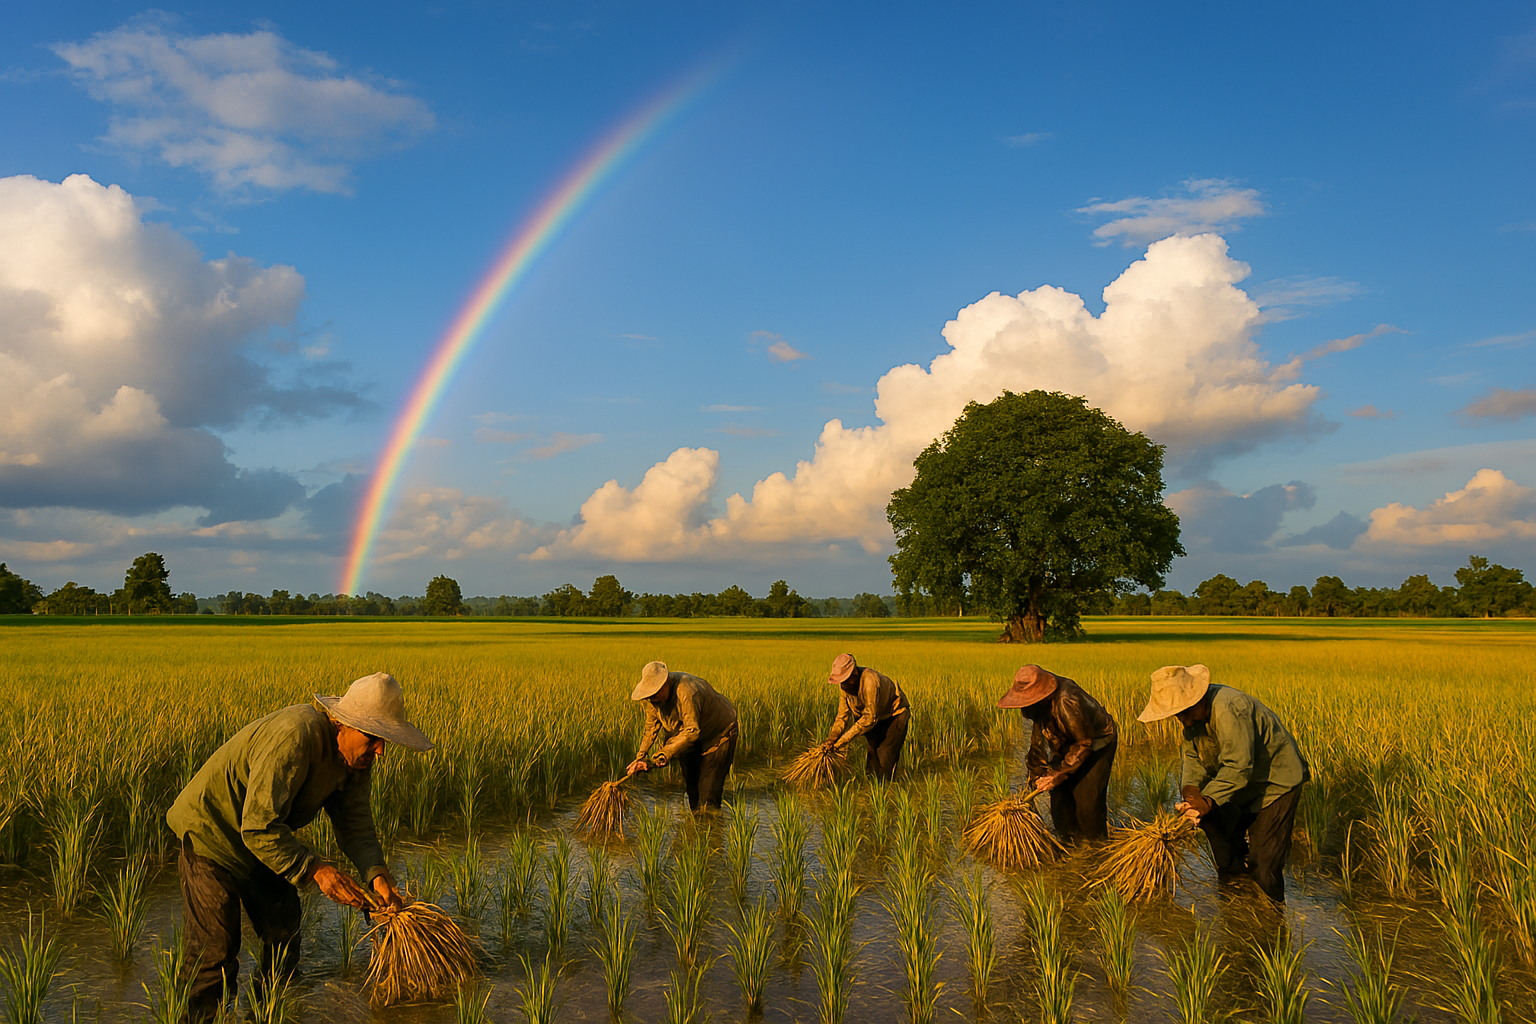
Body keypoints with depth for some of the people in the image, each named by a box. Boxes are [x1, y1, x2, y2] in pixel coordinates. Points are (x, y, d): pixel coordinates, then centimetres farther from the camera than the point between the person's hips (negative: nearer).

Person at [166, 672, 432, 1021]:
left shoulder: (356, 753, -8)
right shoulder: (295, 737, -36)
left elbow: (354, 822, -9)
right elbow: (259, 827, -36)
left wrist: (377, 874, -25)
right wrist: (315, 870, -39)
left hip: (266, 836, 8)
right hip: (211, 832, -8)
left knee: (284, 935, 13)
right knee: (215, 953, -8)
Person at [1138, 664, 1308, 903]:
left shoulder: (1228, 710, -35)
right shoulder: (1193, 714, -4)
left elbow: (1238, 766, -36)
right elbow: (1193, 756, -1)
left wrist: (1208, 801, -40)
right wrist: (1191, 788, -20)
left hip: (1276, 781, -9)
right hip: (1241, 785, 9)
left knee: (1264, 861, -10)